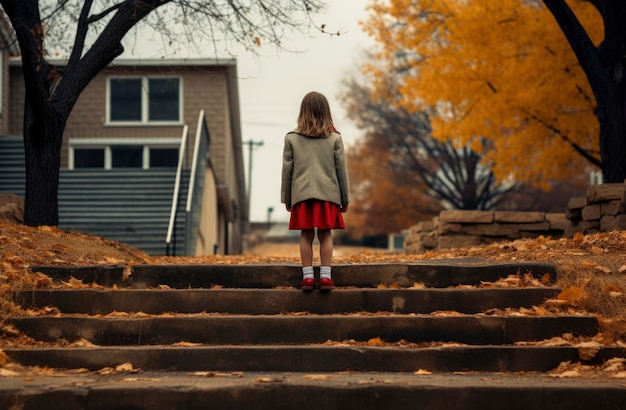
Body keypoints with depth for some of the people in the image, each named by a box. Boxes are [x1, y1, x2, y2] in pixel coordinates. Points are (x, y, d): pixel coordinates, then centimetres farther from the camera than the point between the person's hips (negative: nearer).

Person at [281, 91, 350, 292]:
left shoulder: (292, 138, 3)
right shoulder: (334, 138, 2)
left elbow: (287, 170, 5)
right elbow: (341, 169, 4)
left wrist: (286, 198, 12)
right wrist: (345, 198, 11)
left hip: (302, 194, 0)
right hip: (327, 193, 0)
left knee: (306, 235, 5)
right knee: (325, 234, 4)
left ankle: (307, 276, 2)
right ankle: (325, 276, 1)